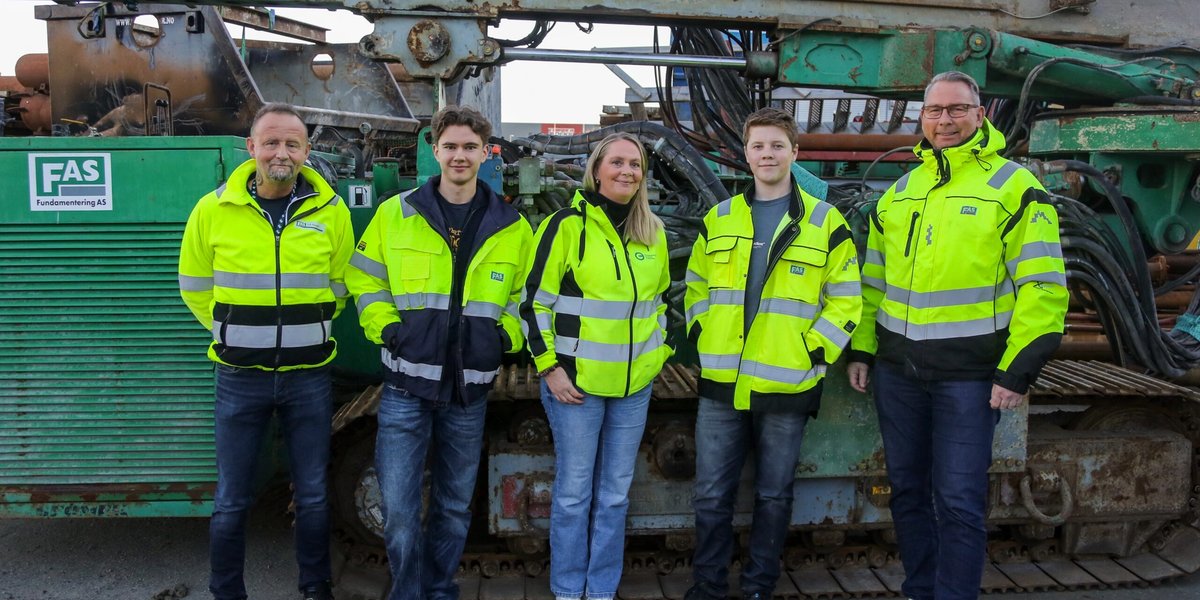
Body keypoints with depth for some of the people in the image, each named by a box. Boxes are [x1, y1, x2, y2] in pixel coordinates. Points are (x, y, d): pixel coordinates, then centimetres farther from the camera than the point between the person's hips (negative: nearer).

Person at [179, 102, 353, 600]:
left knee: (312, 496, 12)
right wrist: (237, 333, 12)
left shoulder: (331, 211, -3)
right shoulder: (212, 210, -5)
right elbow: (195, 285, 9)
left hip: (309, 377, 1)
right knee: (231, 501, 10)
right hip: (240, 377, 0)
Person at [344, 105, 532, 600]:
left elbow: (527, 294, 15)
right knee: (399, 510, -2)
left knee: (454, 506, 15)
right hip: (406, 386, -1)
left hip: (469, 391, 2)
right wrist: (385, 326, -5)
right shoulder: (395, 214, -1)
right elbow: (364, 279, 9)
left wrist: (508, 335, -1)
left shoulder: (512, 227, 3)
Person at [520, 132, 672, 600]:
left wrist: (661, 348, 13)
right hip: (576, 380, -5)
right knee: (573, 492, 6)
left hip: (635, 384, 5)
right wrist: (548, 366, -12)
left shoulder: (653, 233, 7)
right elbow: (535, 300, -9)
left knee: (615, 493, 13)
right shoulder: (568, 225, -10)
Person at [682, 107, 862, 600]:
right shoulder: (718, 220, 8)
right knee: (712, 495, 8)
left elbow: (846, 299, 0)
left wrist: (814, 353, -8)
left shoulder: (826, 222, 0)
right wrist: (702, 337, 4)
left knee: (773, 496, 11)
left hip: (787, 388, -2)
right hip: (721, 384, 2)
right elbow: (696, 288, 16)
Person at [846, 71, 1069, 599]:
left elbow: (1043, 286, -9)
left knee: (959, 501, 0)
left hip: (969, 374, -5)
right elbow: (872, 280, 17)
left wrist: (1017, 371, -14)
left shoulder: (1014, 187, -5)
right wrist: (861, 350, 12)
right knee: (908, 491, 14)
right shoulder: (897, 193, 12)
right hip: (897, 370, 6)